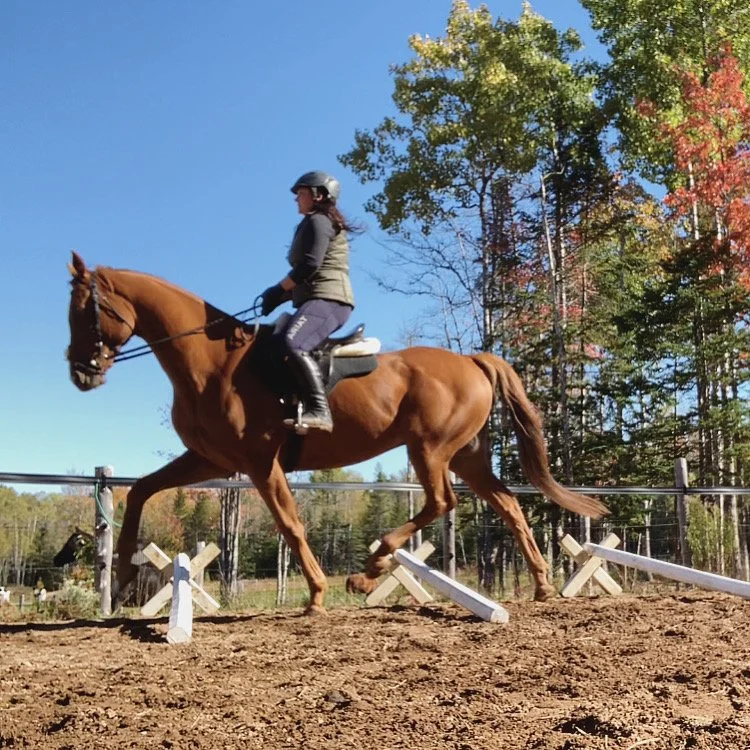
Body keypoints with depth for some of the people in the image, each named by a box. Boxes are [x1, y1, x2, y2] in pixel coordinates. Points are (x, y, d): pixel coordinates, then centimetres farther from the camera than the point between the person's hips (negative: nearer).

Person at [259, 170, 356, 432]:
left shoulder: (318, 221, -2)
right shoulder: (315, 225, 29)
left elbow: (310, 264, -16)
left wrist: (279, 289, -7)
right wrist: (280, 297, 15)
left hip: (326, 299, -11)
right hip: (321, 300, 11)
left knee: (291, 343, -33)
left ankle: (319, 411, -44)